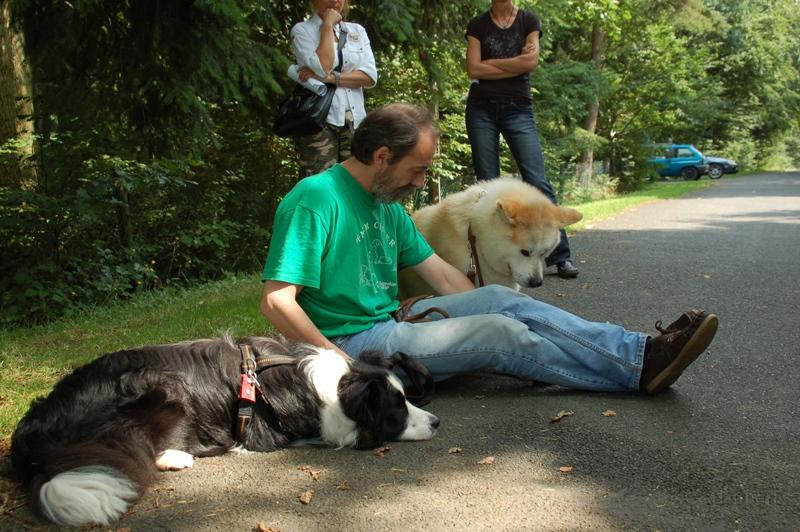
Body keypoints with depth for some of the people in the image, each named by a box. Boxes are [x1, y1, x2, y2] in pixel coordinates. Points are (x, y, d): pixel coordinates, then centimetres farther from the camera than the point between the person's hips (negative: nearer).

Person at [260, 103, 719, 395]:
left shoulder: (387, 205, 12)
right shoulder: (316, 198, -17)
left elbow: (444, 275, 14)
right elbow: (277, 302, -22)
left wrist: (485, 311, 5)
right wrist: (340, 363, -22)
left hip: (390, 322, 9)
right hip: (352, 342, -9)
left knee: (500, 298, -7)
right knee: (498, 332, -18)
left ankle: (640, 351, -12)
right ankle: (638, 369, -12)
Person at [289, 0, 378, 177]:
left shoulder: (358, 31, 15)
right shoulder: (302, 30, 3)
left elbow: (370, 76, 1)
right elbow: (321, 69, -15)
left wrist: (331, 77, -10)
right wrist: (328, 25, -7)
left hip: (354, 121, 4)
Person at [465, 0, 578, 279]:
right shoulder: (477, 25, 8)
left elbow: (531, 61, -8)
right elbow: (473, 69, -4)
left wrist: (489, 62, -2)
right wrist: (516, 64, -5)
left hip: (518, 109, -1)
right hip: (482, 109, 1)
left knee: (538, 182, -8)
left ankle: (560, 256, -7)